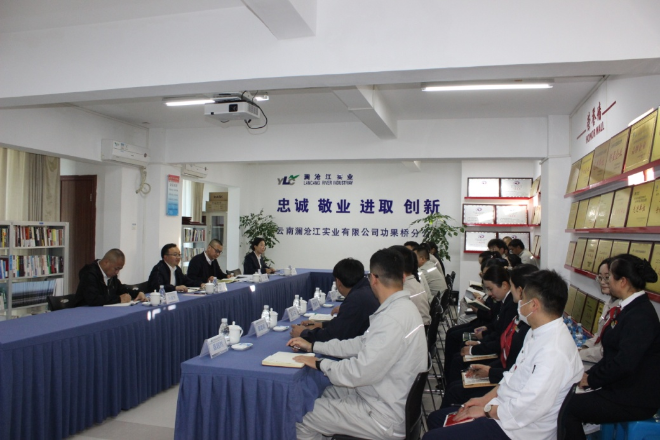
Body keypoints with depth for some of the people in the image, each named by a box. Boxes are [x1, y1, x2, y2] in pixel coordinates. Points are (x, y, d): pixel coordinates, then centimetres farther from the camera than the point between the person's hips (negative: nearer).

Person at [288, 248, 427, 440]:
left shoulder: (393, 318, -29)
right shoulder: (400, 307, 2)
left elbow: (361, 372, -28)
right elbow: (362, 344, 9)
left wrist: (319, 363, -12)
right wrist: (313, 346, 11)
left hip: (385, 416, -9)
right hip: (388, 399, 9)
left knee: (301, 421, 0)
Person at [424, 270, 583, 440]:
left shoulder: (555, 351, -27)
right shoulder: (538, 332, 5)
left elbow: (527, 408, -27)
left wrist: (487, 409, -12)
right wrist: (485, 399, 6)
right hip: (504, 408, 9)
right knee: (436, 419, 12)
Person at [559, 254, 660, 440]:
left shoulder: (641, 315, -23)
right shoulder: (630, 308, 8)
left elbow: (624, 364, -28)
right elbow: (613, 353, 11)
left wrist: (591, 379, -15)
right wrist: (591, 373, 0)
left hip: (635, 401, -9)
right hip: (621, 388, 9)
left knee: (569, 407, -14)